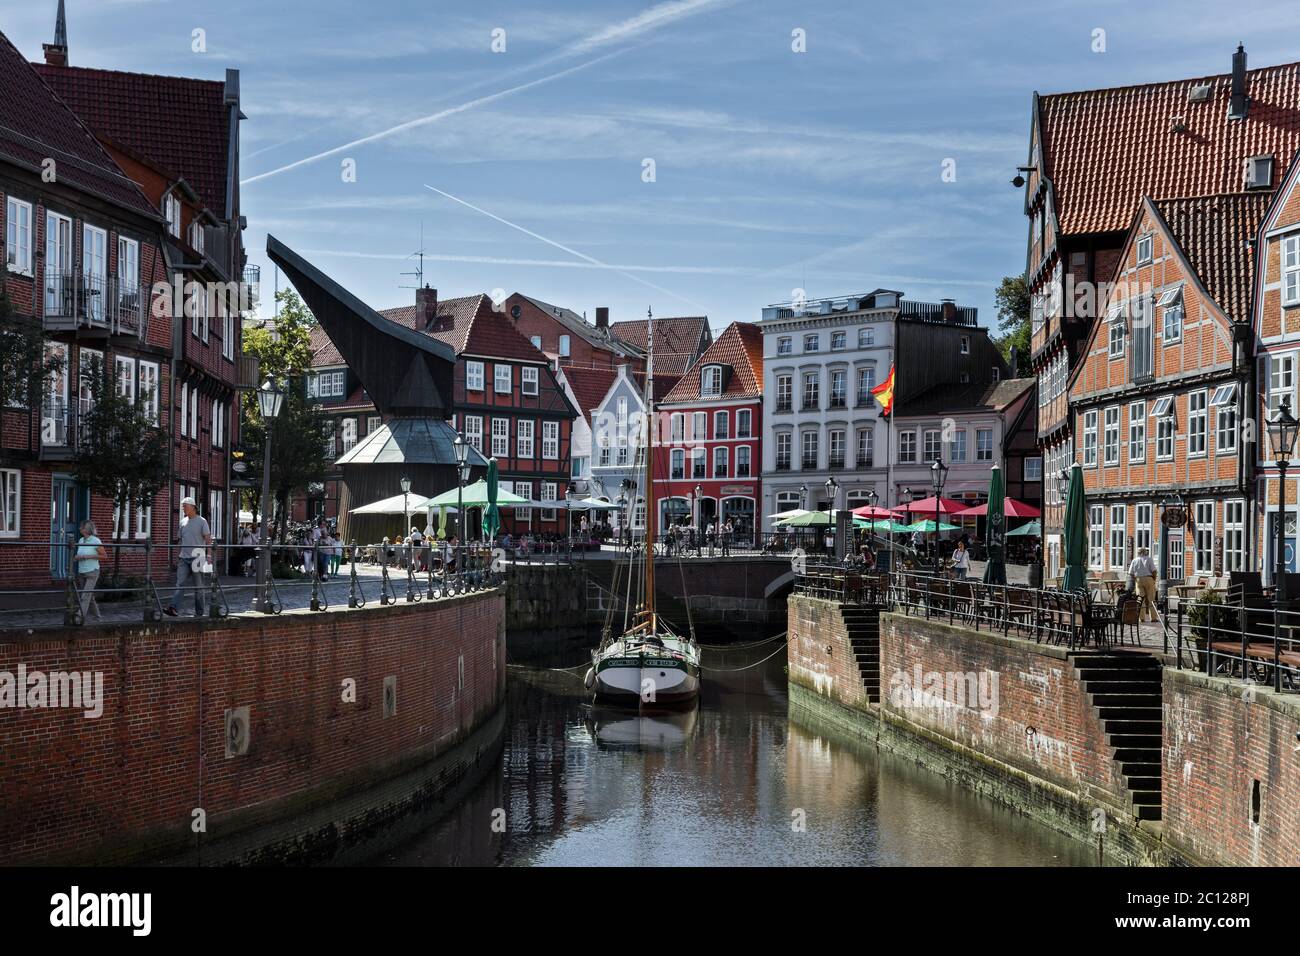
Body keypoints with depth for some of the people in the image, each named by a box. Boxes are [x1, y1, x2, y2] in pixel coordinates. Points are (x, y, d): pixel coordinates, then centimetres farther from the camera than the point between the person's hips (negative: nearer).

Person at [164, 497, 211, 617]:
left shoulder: (201, 521, -3)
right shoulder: (183, 522, 14)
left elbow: (208, 539, -8)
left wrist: (209, 555, -18)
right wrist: (178, 556, 18)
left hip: (197, 558, -5)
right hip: (184, 558, 5)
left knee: (199, 586, 2)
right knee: (179, 583, -9)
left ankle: (200, 612, 9)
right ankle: (173, 608, -19)